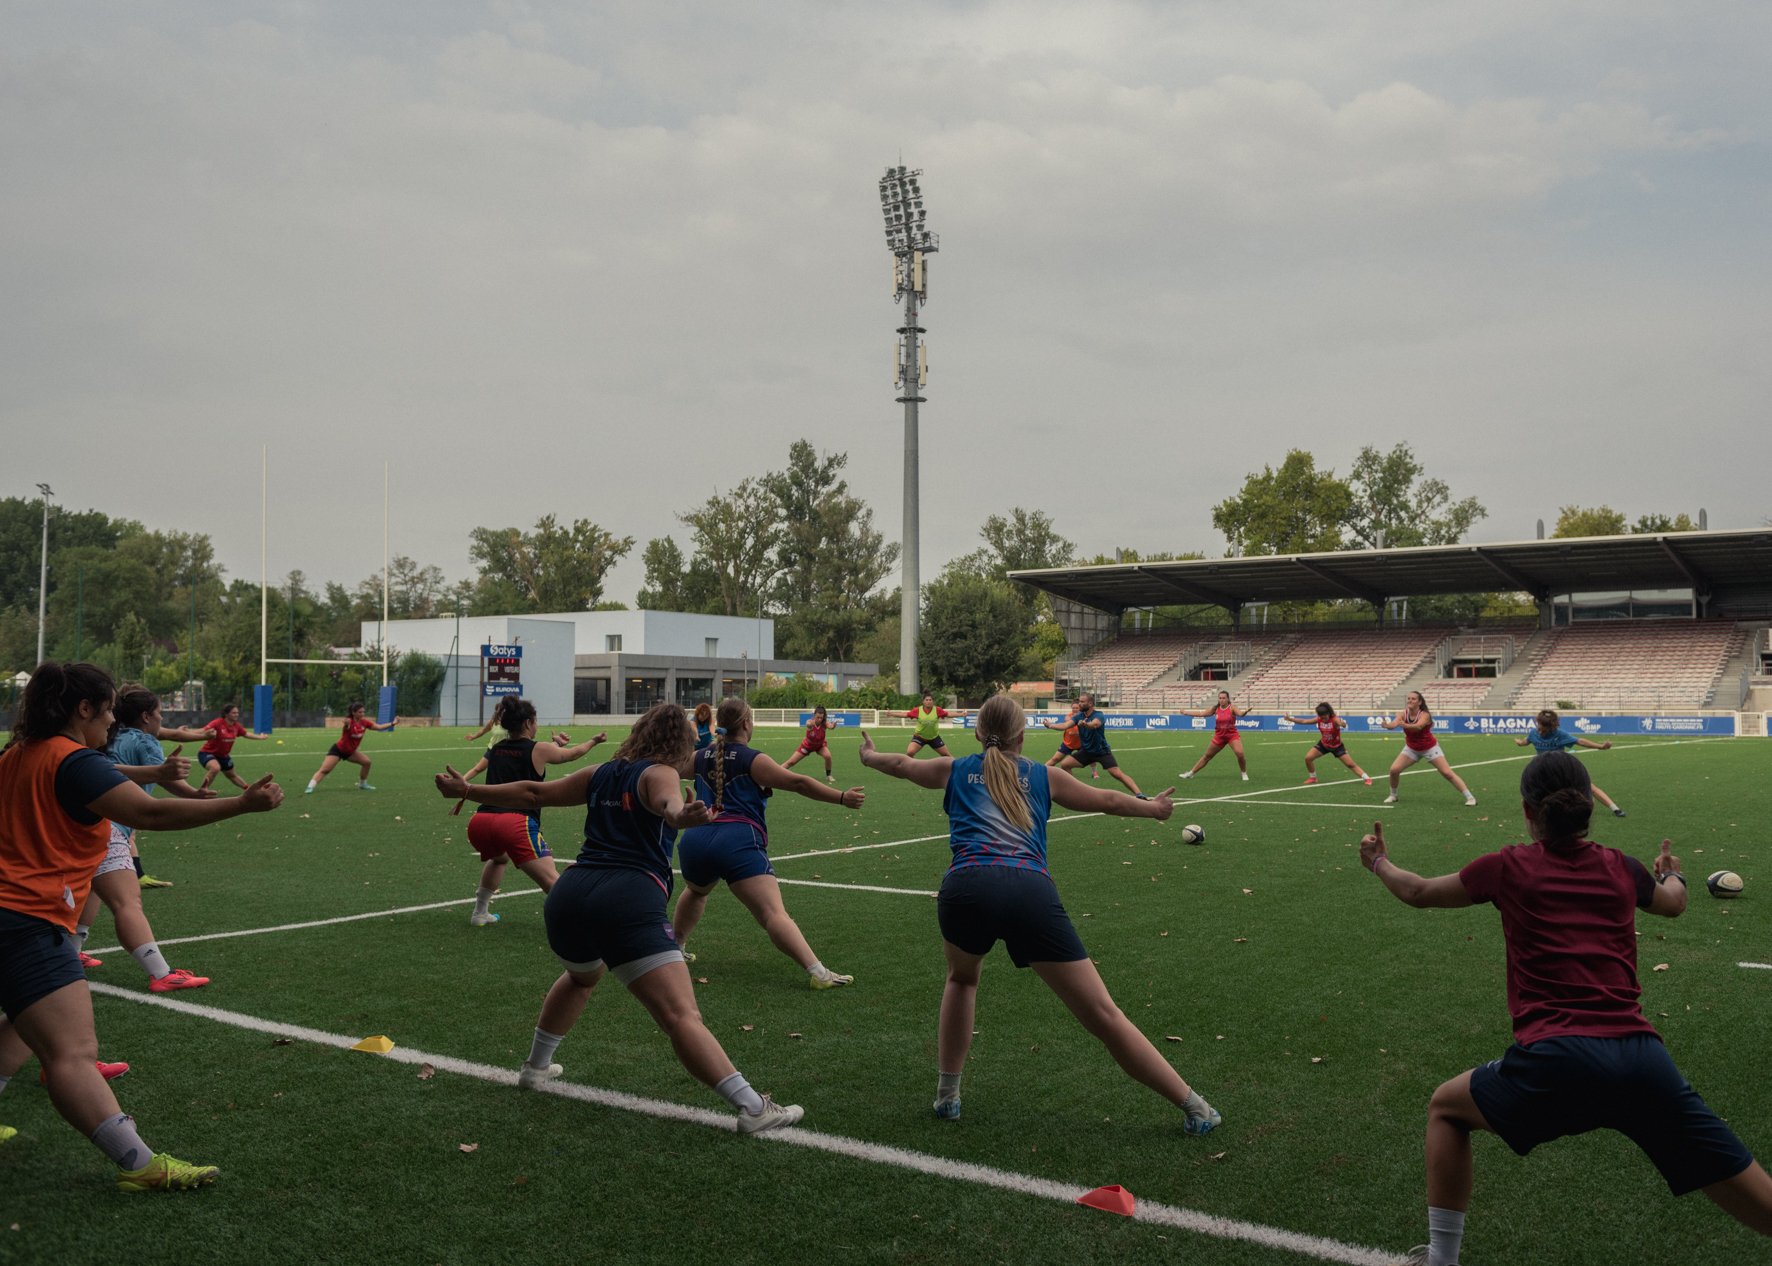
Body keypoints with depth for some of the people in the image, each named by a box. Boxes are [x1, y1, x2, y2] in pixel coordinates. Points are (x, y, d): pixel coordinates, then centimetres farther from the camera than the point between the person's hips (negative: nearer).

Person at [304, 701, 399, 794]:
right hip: (337, 750, -7)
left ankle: (362, 784, 17)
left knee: (366, 762, 2)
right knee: (325, 770, -16)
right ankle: (310, 788, -17)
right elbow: (346, 723, -52)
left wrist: (393, 723, -11)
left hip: (349, 752, 7)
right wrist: (346, 724, -77)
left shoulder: (364, 722, -6)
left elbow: (379, 726, -1)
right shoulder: (350, 722, -26)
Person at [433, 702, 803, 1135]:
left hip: (567, 896, 7)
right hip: (629, 902, -7)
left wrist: (466, 790, 40)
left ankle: (536, 1066, 51)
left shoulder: (600, 775, 22)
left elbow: (533, 794, 28)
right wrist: (682, 816, -44)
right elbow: (668, 802, -21)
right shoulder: (659, 773, 4)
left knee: (582, 976, 39)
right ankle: (752, 1107, -20)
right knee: (682, 1016, -13)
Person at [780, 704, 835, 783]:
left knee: (828, 756, -28)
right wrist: (810, 725, -83)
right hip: (807, 745, -1)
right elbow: (808, 724, -57)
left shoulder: (824, 723, -29)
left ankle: (828, 776, -4)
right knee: (791, 762, -3)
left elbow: (830, 726, -52)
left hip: (820, 745, 1)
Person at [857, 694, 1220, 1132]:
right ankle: (1195, 1109, 10)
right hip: (1031, 890, -1)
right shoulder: (1044, 775, 25)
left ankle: (946, 1094, 32)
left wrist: (869, 755, 66)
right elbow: (1107, 801, 37)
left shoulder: (955, 770, 26)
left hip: (967, 886, 1)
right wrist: (1153, 808, 56)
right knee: (1103, 1014, 6)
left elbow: (900, 764, 45)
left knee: (962, 978, 34)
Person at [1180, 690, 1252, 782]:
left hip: (1232, 735, -4)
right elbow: (1201, 713, 7)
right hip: (1219, 736, 4)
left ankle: (1244, 773, 0)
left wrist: (1245, 711, -56)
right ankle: (1191, 773, 25)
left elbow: (1240, 713, -32)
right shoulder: (1215, 708, -1)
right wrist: (1185, 712, 9)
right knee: (1207, 756, 14)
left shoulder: (1232, 707, -13)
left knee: (1240, 753, -24)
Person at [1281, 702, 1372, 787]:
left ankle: (1367, 778, 2)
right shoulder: (1318, 720, -14)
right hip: (1323, 744, 4)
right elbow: (1303, 721, -9)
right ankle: (1312, 777, 16)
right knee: (1308, 758, -5)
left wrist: (1341, 723, -75)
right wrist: (1290, 719, -16)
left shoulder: (1335, 719, -29)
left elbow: (1341, 723, -51)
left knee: (1350, 764, -8)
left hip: (1337, 746, -4)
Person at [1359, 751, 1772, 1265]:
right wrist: (1674, 874, 64)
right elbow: (1674, 903, 40)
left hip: (1556, 1063, -3)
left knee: (1446, 1109, 23)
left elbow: (1418, 892, 23)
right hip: (1643, 1059, 3)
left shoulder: (1508, 867, 7)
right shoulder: (1621, 869, 15)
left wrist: (1379, 861, 45)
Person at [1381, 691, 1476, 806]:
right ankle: (1393, 795, 13)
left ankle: (1470, 797, 1)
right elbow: (1394, 724, -36)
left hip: (1430, 748, -3)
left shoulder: (1424, 715, -27)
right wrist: (1387, 725, -61)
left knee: (1447, 773, -9)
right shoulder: (1403, 714, -16)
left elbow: (1418, 726, -49)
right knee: (1394, 770, -11)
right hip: (1411, 749, 3)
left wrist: (1405, 725, -69)